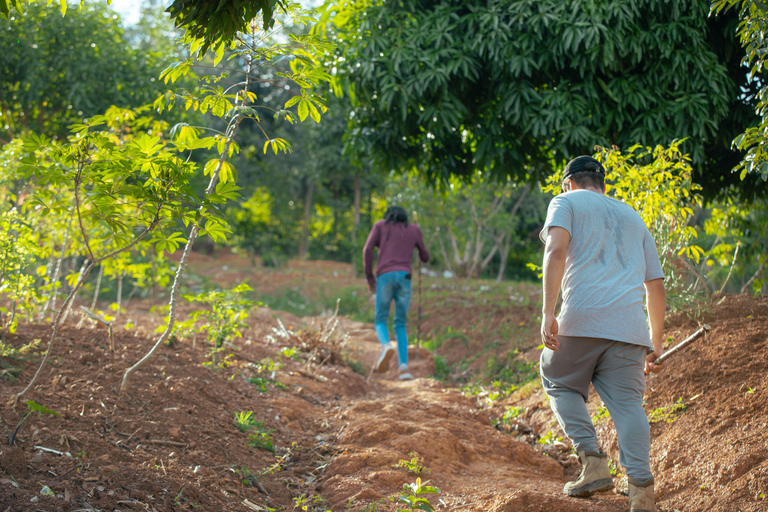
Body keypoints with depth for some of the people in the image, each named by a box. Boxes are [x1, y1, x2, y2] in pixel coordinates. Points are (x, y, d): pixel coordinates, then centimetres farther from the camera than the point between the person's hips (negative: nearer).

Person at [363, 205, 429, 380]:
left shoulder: (380, 225, 18)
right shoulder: (414, 229, 23)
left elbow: (368, 249, 3)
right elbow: (425, 258, 32)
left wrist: (369, 276, 9)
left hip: (385, 277, -1)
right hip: (404, 278, 2)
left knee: (380, 322, 8)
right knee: (400, 325, 11)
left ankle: (387, 346, -28)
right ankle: (403, 367, -7)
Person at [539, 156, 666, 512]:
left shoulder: (567, 202, 13)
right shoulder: (633, 217, 28)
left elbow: (556, 251, -8)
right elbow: (656, 286, 24)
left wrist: (548, 313, -14)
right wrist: (656, 343, 29)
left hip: (581, 321, -4)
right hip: (629, 328, 4)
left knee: (560, 384, 15)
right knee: (627, 402, 1)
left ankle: (593, 463, -2)